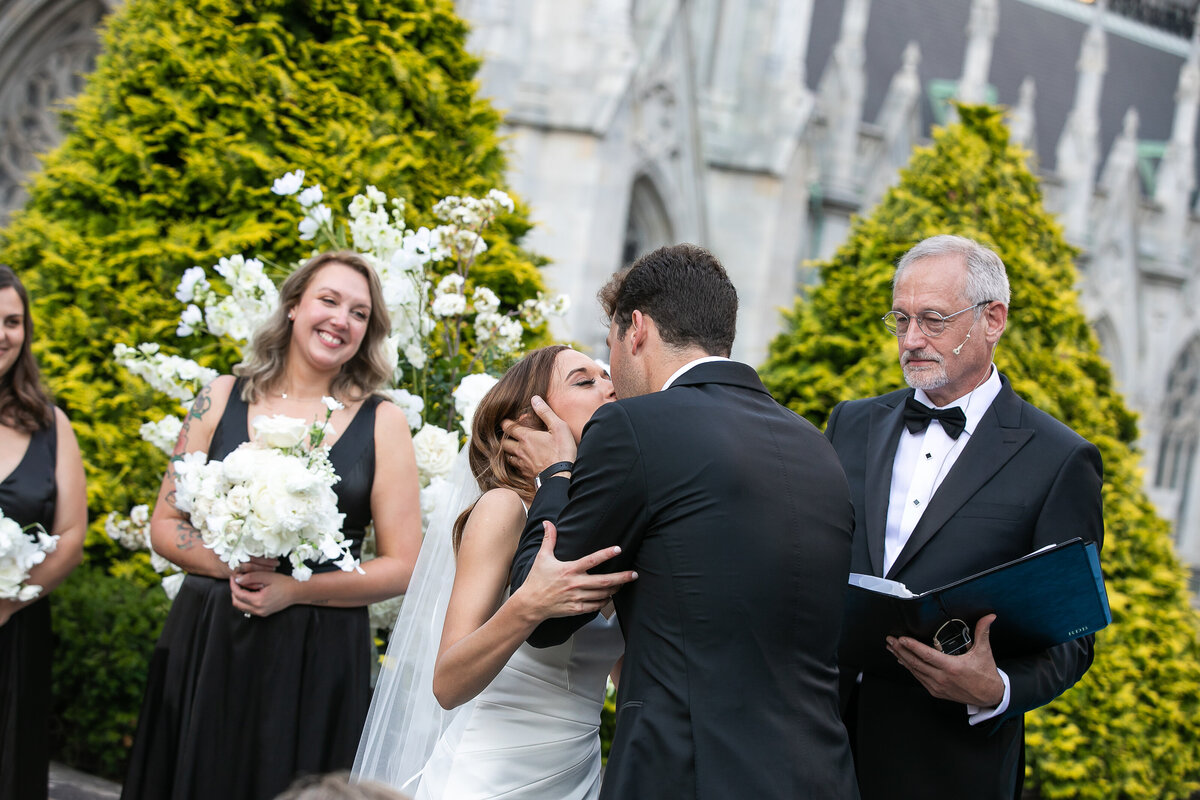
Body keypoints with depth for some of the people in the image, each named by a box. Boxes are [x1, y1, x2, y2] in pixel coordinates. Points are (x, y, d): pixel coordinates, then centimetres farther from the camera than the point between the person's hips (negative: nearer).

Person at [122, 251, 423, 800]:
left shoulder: (382, 423, 0)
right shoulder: (223, 398, 5)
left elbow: (402, 566, -2)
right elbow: (165, 525, 8)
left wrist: (293, 589, -12)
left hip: (318, 661, -1)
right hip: (207, 646, 1)